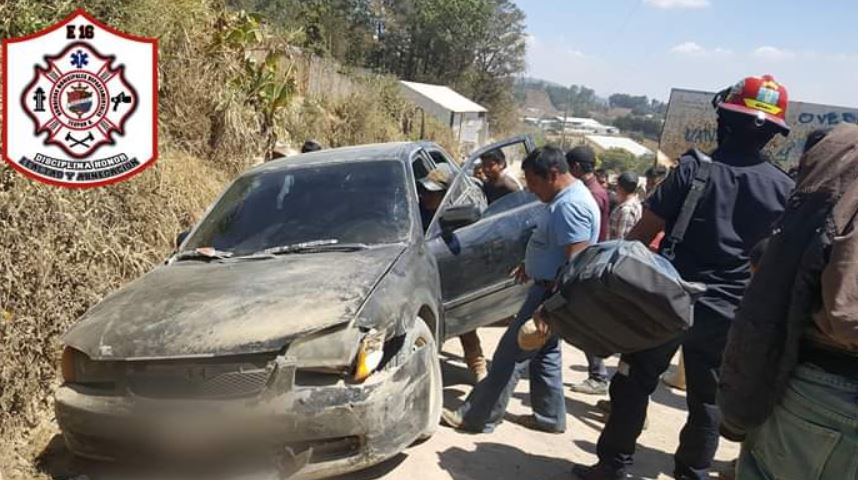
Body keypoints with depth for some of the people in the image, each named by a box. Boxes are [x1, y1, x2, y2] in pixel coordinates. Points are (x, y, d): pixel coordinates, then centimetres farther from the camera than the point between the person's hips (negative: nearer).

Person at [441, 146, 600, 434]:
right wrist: (531, 265, 23)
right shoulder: (563, 199, 10)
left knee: (513, 353, -4)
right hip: (547, 286, 10)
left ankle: (477, 417, 4)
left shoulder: (571, 205, -23)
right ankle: (550, 416, 30)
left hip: (553, 293, -10)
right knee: (545, 353, 18)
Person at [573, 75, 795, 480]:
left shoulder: (694, 168, -11)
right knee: (707, 398, 18)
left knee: (635, 385, 11)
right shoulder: (784, 189, -2)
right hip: (726, 312, 3)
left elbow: (645, 230, -11)